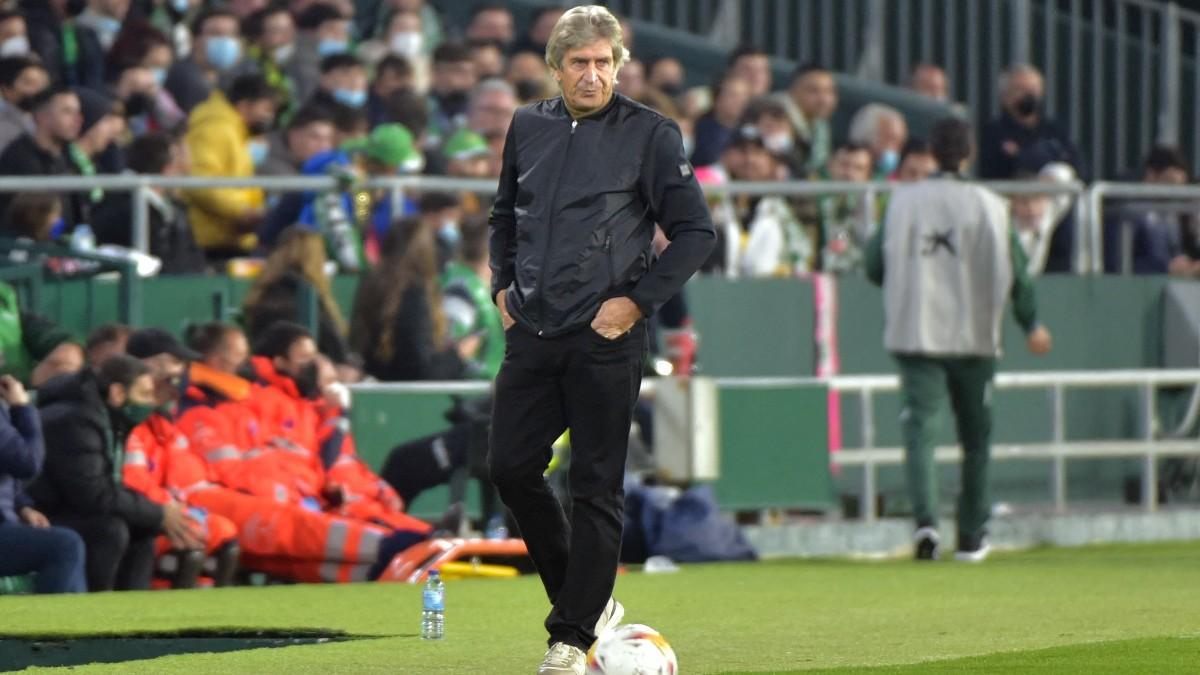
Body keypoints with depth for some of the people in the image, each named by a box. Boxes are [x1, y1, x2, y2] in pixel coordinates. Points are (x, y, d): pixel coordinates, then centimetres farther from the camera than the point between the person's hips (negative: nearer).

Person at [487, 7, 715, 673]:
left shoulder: (648, 134, -6)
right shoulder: (528, 127, 10)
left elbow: (695, 231, -4)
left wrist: (638, 300, -9)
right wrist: (503, 285, 12)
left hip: (604, 339, -5)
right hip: (532, 334, 5)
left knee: (595, 488, -3)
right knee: (510, 466, 4)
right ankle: (590, 599, 20)